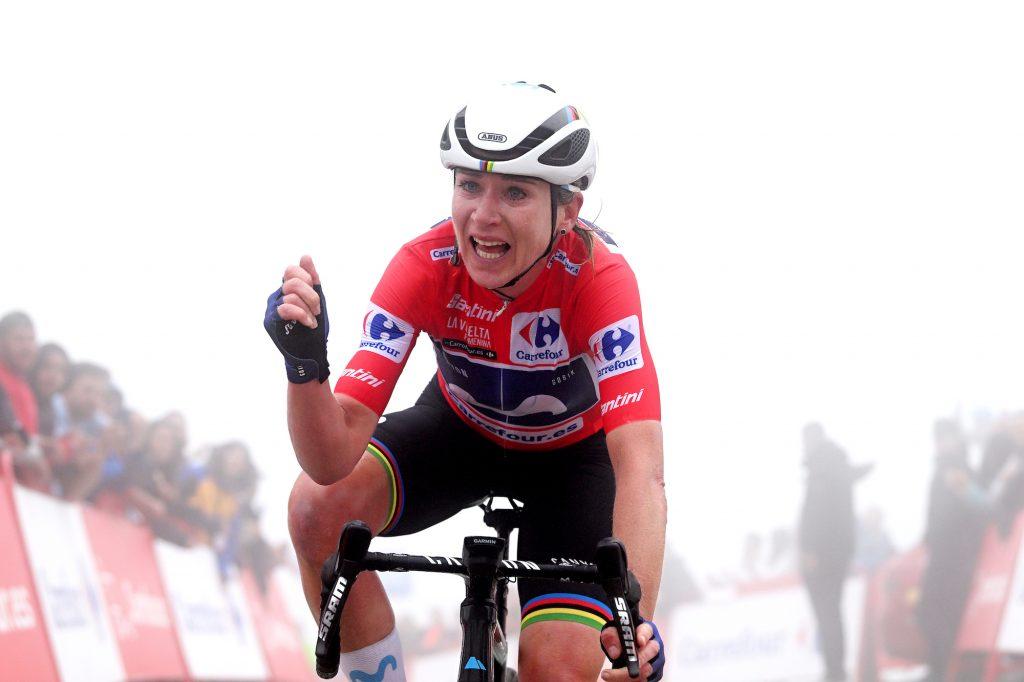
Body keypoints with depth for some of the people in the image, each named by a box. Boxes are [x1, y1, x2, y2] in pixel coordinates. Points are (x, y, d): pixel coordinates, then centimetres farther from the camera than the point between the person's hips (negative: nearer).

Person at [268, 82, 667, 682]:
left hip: (572, 450, -2)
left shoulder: (597, 276, -35)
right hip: (462, 426, 2)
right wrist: (305, 361, -56)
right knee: (318, 507, -26)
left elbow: (641, 470, -46)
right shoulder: (425, 267, -29)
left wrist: (637, 623, -60)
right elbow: (334, 458, -34)